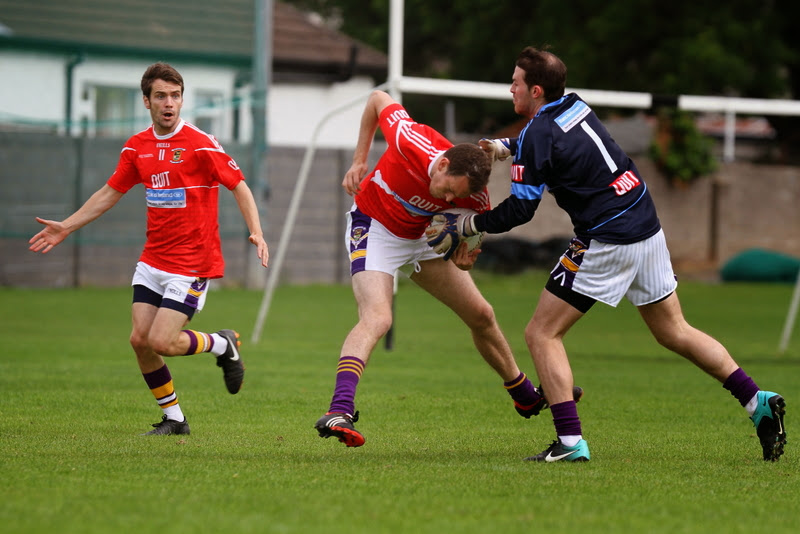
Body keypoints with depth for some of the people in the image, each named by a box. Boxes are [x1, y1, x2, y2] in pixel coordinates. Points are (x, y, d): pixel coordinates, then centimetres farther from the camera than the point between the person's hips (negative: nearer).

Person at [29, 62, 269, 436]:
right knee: (140, 339, -2)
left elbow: (239, 186, -8)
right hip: (152, 262, 6)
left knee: (161, 342, -14)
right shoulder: (137, 147, 6)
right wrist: (66, 227, 17)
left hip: (193, 263, -6)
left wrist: (256, 233, -22)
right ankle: (173, 418, 14)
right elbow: (109, 193, 18)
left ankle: (222, 345, 14)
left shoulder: (201, 145, -12)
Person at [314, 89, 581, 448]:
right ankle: (338, 413, -41)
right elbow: (378, 99, -15)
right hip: (374, 228, -5)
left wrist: (464, 253, -24)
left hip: (422, 236, 5)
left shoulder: (473, 192, -25)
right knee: (377, 318, -29)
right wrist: (359, 160, -10)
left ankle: (526, 398, 34)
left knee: (481, 316, 12)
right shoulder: (409, 142, -35)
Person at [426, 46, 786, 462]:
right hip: (647, 228, 8)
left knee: (542, 334, -1)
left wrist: (463, 226, 0)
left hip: (607, 242, -8)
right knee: (673, 332, 20)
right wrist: (501, 147, 23)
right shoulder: (574, 106, 10)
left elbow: (520, 210, -12)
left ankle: (570, 441, -10)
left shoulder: (538, 134, -13)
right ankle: (757, 401, 14)